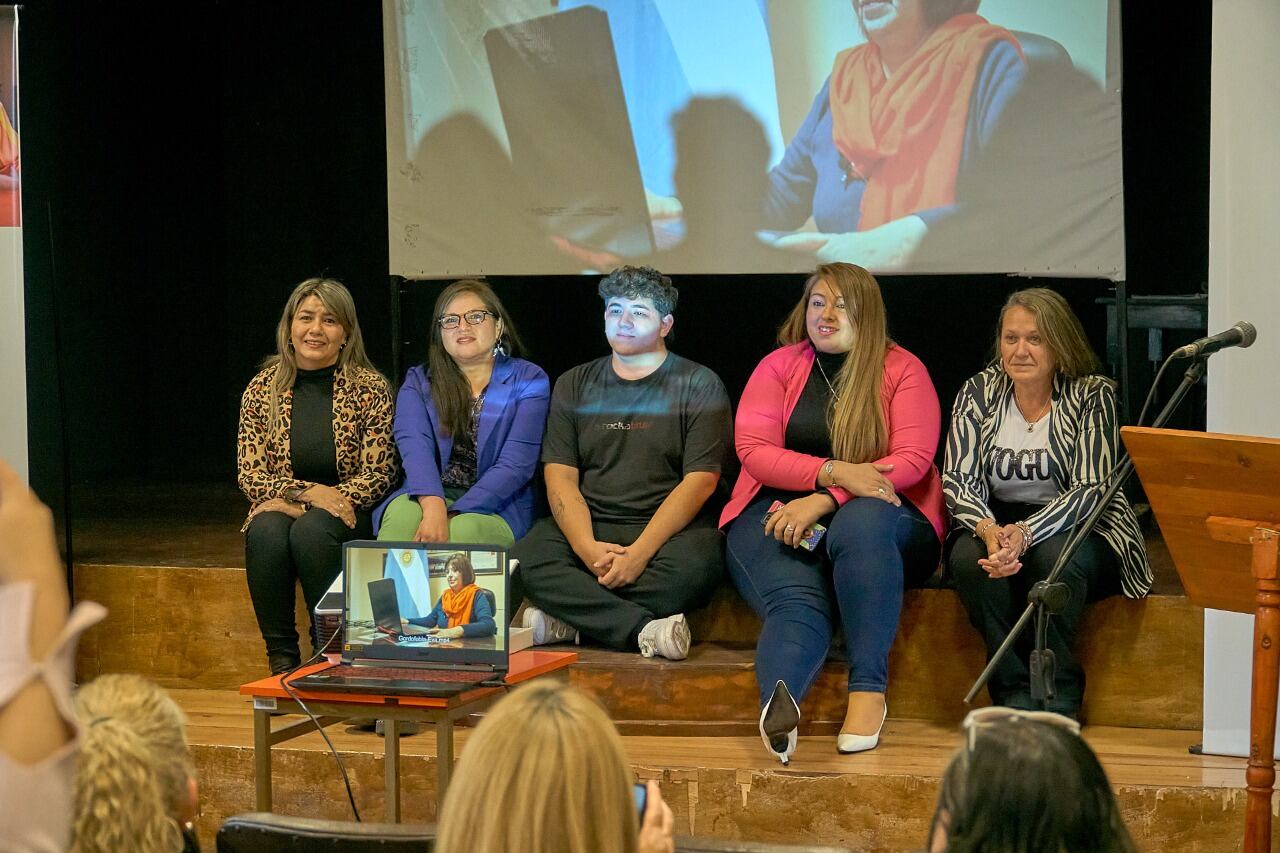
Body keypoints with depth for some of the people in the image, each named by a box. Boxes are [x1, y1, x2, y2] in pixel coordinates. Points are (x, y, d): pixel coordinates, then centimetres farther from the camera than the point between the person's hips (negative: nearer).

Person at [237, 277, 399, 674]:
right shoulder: (263, 388, 5)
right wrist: (307, 491, -17)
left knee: (310, 530, -34)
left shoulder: (370, 389, -1)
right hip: (283, 507, 2)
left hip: (347, 517, -2)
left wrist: (319, 504, -18)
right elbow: (249, 474, 1)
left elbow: (379, 474, -5)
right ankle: (281, 657, -24)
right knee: (266, 531, -32)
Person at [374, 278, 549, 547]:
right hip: (430, 497, 2)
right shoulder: (419, 382, 13)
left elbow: (515, 465, -6)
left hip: (495, 509, -2)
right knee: (402, 513, -33)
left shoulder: (528, 381, 6)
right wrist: (433, 507, -29)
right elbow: (414, 446, -7)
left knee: (463, 530, -36)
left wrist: (454, 516, -19)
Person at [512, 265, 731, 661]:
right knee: (525, 557, -29)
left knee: (694, 564, -38)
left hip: (668, 527, -2)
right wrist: (588, 549, -15)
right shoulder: (575, 385, 15)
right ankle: (645, 630, -33)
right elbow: (560, 476, 5)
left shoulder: (698, 385, 5)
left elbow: (700, 481, -5)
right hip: (588, 527, 2)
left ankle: (570, 620, -25)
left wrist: (639, 553, -18)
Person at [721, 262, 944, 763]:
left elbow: (913, 459, -6)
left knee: (862, 522, -39)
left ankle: (868, 689, -41)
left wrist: (824, 501, -16)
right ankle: (779, 705, -65)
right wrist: (835, 471, -18)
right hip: (779, 513, 1)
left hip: (876, 511, 0)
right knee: (797, 601, -33)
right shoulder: (778, 366, 13)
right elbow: (754, 450, -1)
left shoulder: (901, 370, 8)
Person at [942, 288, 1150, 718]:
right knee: (969, 558, -31)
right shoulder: (979, 393, 2)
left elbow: (1089, 489, -15)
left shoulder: (1092, 395, -7)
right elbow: (957, 480, -5)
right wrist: (988, 529, -28)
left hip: (1074, 526, -2)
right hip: (995, 522, 2)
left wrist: (1025, 533, -32)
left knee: (1054, 557, -36)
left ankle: (1059, 697, -21)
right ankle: (1015, 694, -23)